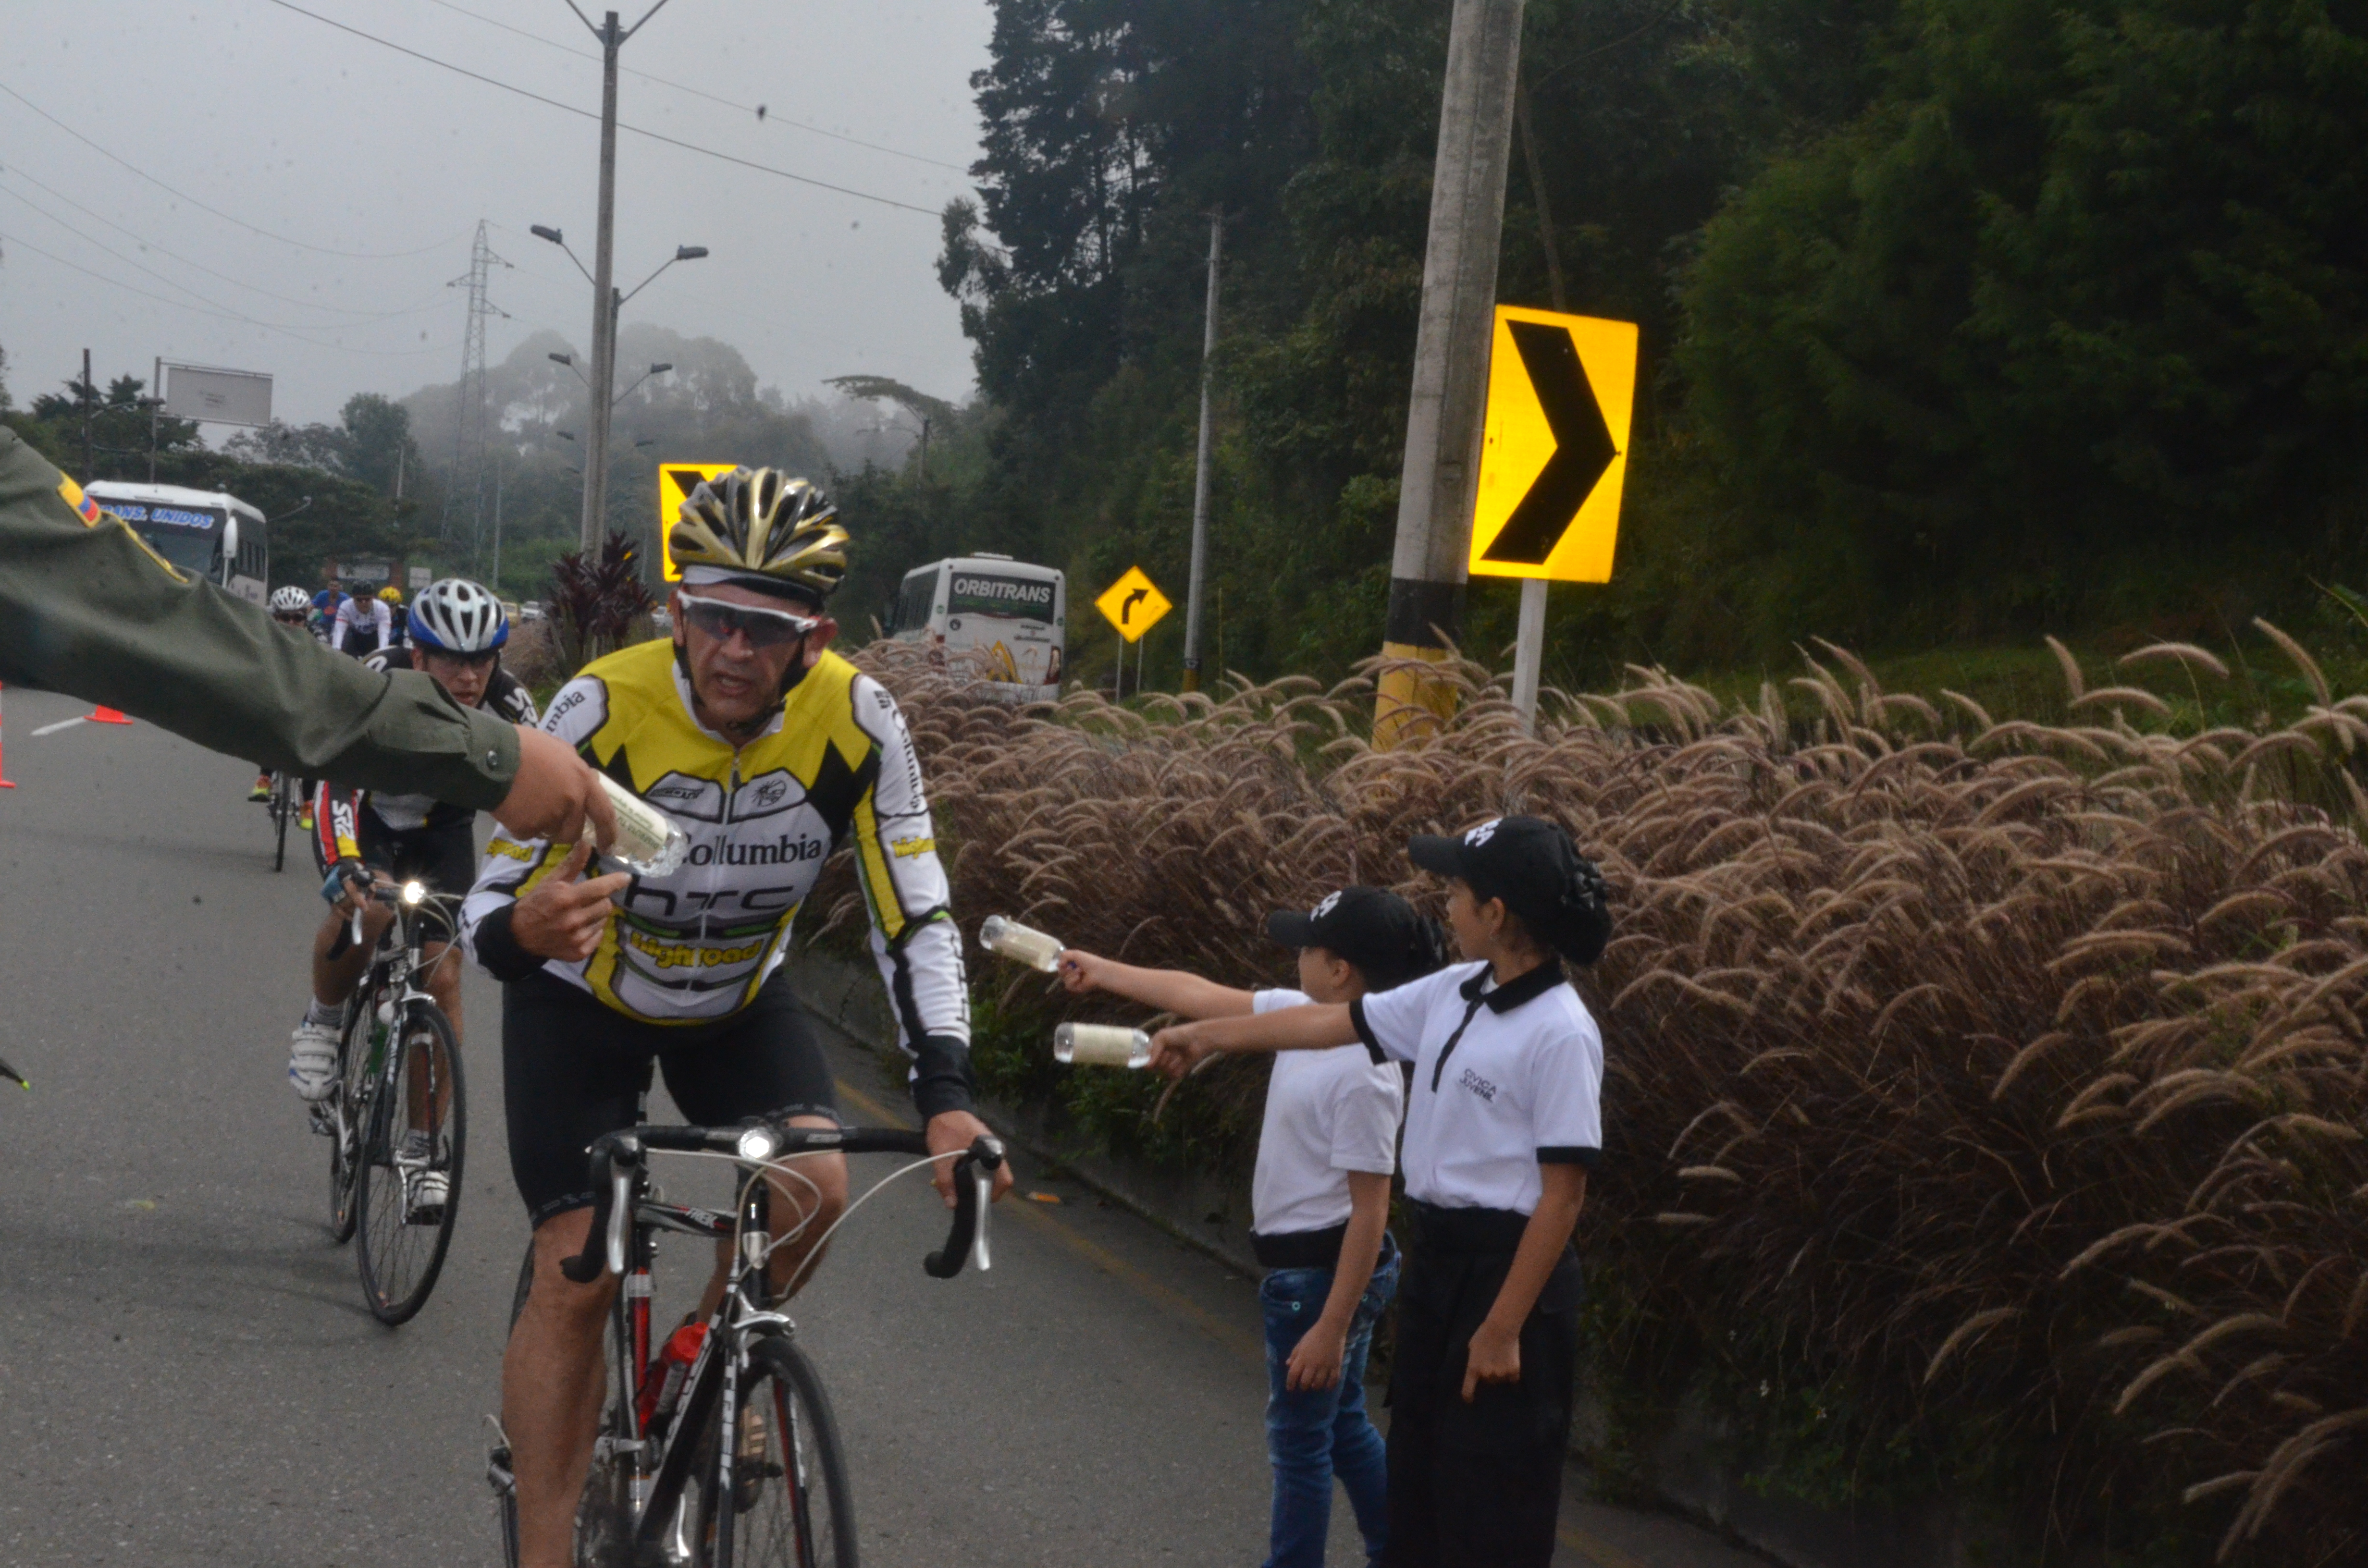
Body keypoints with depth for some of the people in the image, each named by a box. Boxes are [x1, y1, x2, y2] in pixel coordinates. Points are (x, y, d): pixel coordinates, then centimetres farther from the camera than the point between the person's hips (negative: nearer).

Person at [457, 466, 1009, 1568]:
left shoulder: (855, 723, -26)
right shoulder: (605, 708, -32)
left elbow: (916, 919, -22)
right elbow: (488, 910, -29)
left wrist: (946, 1094, -36)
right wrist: (524, 929, -54)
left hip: (736, 1000, 2)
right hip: (583, 999, -2)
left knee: (815, 1192, -19)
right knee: (577, 1275, -11)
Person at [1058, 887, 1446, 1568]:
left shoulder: (1364, 1073, -26)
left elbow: (1370, 1211, -25)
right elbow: (1200, 996, 13)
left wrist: (1332, 1328, -24)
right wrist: (1099, 971, 19)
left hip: (1322, 1272, -9)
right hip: (1304, 1263, 9)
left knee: (1300, 1440, 6)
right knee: (1343, 1427, 21)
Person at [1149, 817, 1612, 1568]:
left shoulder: (1560, 1034, -20)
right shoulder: (1451, 994, 3)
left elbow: (1563, 1195, -20)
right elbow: (1331, 1021, 16)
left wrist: (1505, 1327, -20)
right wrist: (1205, 1035, 22)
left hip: (1508, 1274, -9)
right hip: (1434, 1261, 9)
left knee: (1490, 1506, -1)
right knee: (1419, 1475, 18)